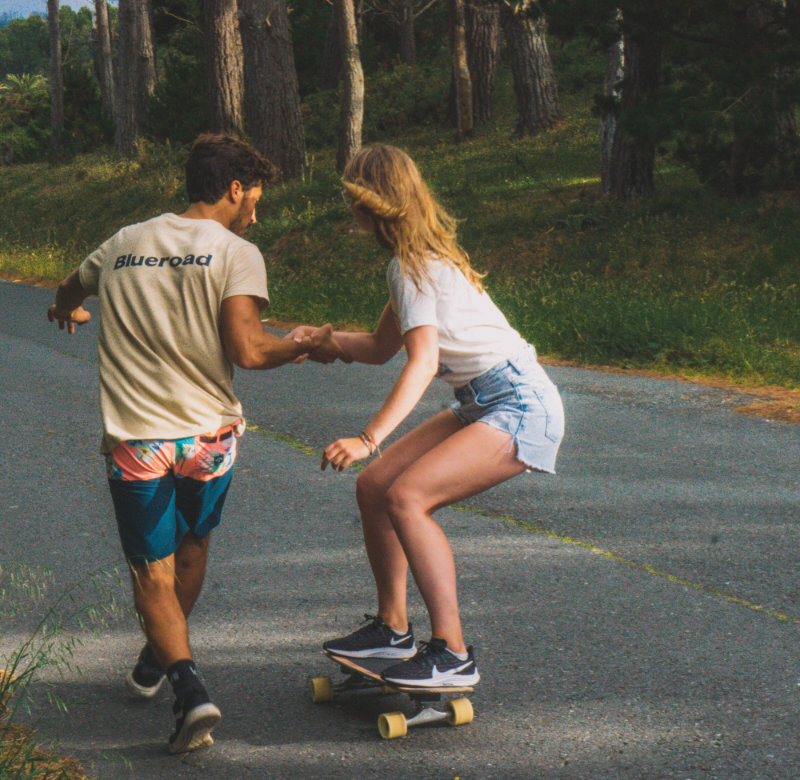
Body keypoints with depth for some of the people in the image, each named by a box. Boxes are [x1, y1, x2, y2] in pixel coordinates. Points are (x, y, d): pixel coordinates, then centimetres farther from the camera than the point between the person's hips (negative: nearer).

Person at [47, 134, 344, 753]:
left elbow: (70, 292, 29)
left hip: (136, 440, 1)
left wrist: (67, 309, 53)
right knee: (191, 548, 24)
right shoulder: (237, 254, -5)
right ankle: (159, 658, 43)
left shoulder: (124, 245, 9)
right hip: (210, 437, -1)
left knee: (153, 569, 6)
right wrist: (308, 346, 1)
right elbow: (247, 351, -18)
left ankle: (187, 684, -15)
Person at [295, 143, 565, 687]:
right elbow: (381, 348, 24)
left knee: (407, 498, -23)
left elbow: (424, 361, -29)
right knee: (374, 485, 5)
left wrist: (369, 439, -37)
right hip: (482, 404, 10)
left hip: (521, 408, -10)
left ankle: (452, 654, -18)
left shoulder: (413, 266, -15)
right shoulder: (423, 258, 15)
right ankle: (393, 628, 17)